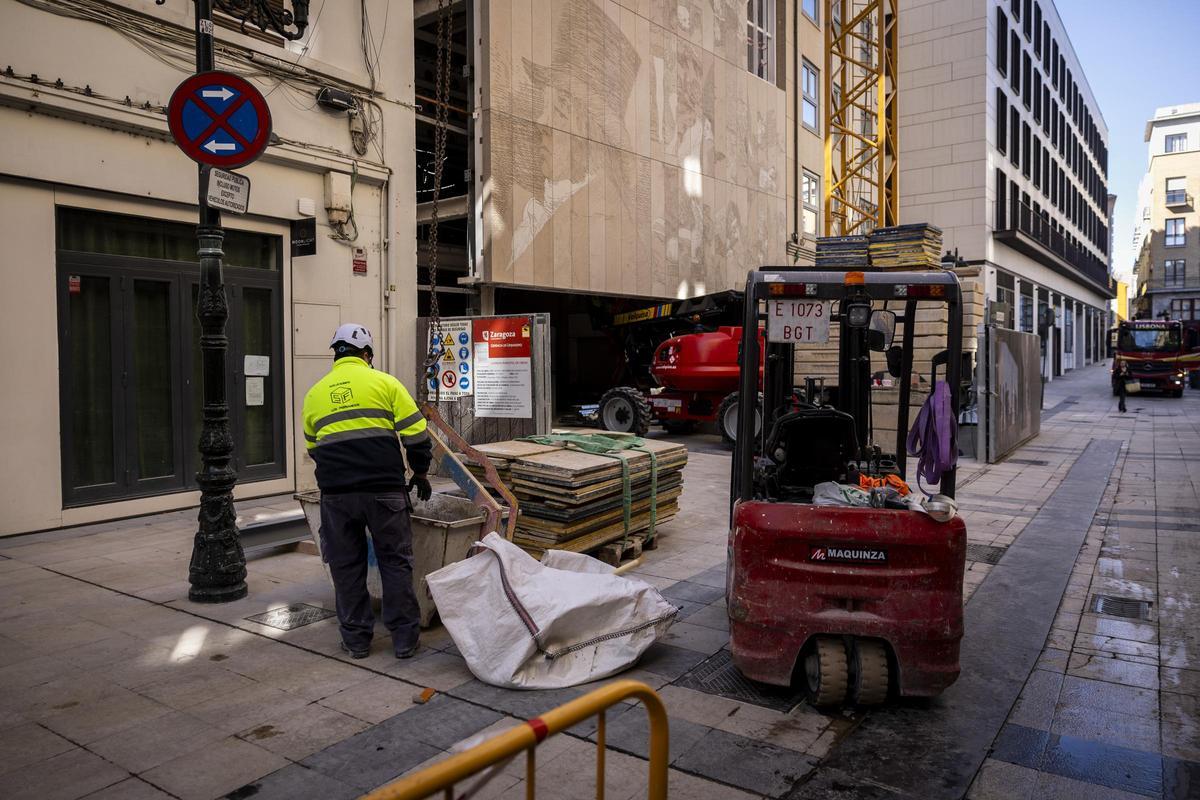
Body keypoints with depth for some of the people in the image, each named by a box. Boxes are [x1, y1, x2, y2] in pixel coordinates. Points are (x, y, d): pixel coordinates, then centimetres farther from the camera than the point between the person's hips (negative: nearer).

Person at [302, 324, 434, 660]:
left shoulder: (314, 393, 14)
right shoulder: (384, 383, 2)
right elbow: (416, 434, -2)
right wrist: (420, 474, 11)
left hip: (335, 493, 3)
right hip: (384, 489, -2)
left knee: (346, 566, 14)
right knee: (395, 561, 9)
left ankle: (356, 639, 22)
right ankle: (404, 638, 15)